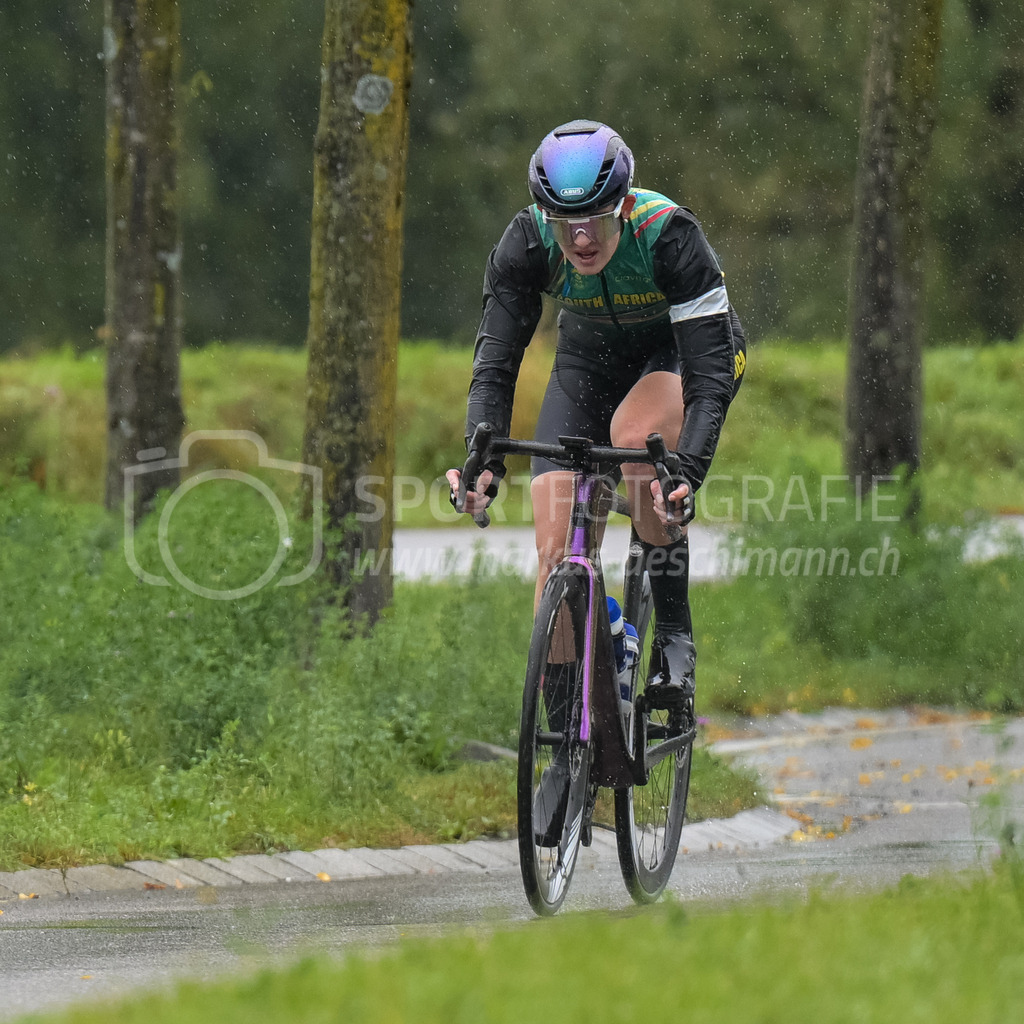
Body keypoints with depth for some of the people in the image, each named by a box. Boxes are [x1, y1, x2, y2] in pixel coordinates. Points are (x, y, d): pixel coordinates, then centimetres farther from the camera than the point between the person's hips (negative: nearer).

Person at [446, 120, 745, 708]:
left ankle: (675, 635, -22)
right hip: (592, 356, 3)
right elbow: (494, 365, -28)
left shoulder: (669, 235, -36)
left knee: (635, 434, -37)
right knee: (557, 554, -12)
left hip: (685, 349, -3)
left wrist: (688, 472, -54)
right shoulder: (526, 245, -27)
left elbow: (710, 374, -39)